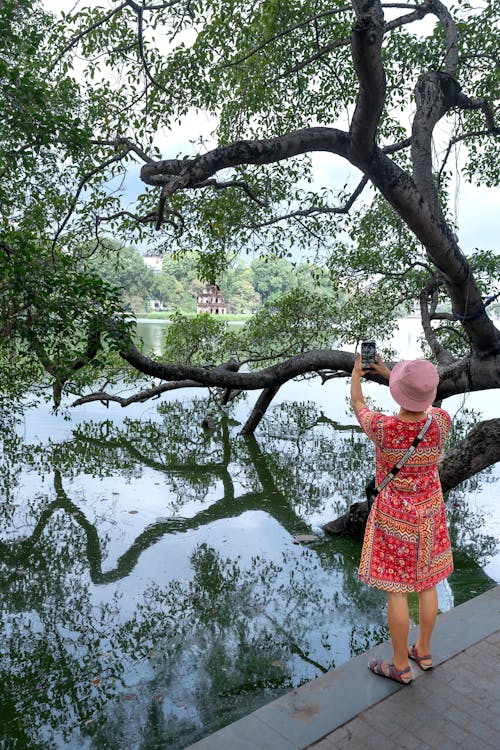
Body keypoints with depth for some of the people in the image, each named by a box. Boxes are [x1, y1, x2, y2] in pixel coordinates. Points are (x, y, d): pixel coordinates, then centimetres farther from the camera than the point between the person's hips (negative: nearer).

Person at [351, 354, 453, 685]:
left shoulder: (382, 428, -28)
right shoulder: (442, 421, -19)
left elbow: (358, 404, -6)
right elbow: (425, 404, 6)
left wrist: (356, 374, 14)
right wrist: (387, 373, 12)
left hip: (394, 515, -4)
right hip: (429, 511, 5)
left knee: (396, 589, 10)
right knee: (426, 582, 20)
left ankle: (402, 666, 25)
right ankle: (424, 651, 37)